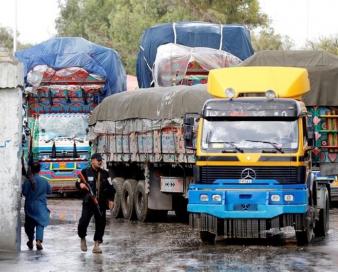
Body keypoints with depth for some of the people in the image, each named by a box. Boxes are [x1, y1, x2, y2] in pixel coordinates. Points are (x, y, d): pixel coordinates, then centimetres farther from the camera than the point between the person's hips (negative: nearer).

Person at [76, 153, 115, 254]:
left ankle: (96, 245, 9)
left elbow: (110, 187, 14)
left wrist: (111, 200, 6)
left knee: (100, 223, 0)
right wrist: (81, 185, -18)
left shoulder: (104, 174, 11)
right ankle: (82, 239, 16)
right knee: (83, 221, -13)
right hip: (88, 202, -3)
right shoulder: (85, 172, 3)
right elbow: (78, 183, 6)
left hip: (101, 203, 3)